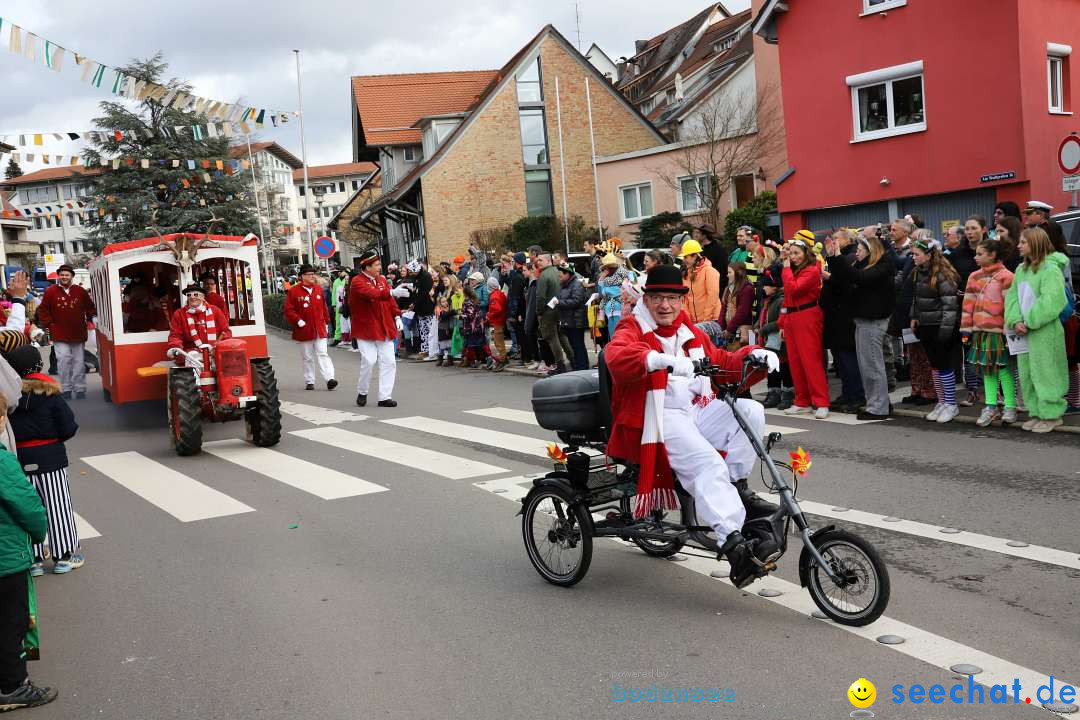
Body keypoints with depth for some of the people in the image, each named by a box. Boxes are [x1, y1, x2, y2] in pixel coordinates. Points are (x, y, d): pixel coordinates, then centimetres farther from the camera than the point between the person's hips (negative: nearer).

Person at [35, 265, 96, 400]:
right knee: (64, 359, -10)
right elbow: (43, 310, 5)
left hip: (78, 333, 2)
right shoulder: (51, 291, 0)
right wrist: (49, 323, -2)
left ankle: (79, 388, 15)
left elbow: (90, 307, 15)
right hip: (60, 334, -2)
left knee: (79, 361, 6)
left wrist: (89, 319, 3)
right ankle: (66, 389, 0)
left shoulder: (80, 291, 4)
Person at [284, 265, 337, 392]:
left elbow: (324, 307, 15)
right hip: (304, 330, -2)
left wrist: (326, 323, 14)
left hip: (320, 329, 2)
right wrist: (298, 321, -14)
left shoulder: (319, 289, 8)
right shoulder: (293, 291, -4)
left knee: (322, 354, -4)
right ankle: (309, 382, 15)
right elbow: (289, 310, -5)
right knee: (307, 357, 7)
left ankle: (329, 379, -12)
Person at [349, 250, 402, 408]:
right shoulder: (357, 282, -10)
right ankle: (362, 392, 12)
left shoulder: (382, 280, 13)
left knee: (389, 362, 0)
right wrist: (392, 292, -33)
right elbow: (372, 294, -27)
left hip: (384, 329, 6)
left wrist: (397, 316, 3)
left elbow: (390, 300, 16)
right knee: (369, 361, -11)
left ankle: (385, 397, 6)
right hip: (365, 329, -6)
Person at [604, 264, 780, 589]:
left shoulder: (690, 333, 22)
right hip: (660, 419, -7)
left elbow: (722, 361, 27)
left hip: (698, 412, 7)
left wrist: (753, 355, 5)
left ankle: (737, 488, -5)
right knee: (709, 465, -30)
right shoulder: (632, 329, 0)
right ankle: (734, 546, -39)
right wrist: (661, 360, -42)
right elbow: (616, 357, -24)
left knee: (751, 410, -16)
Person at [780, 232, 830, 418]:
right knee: (795, 361, 8)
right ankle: (803, 402, 15)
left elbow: (793, 289, -21)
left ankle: (822, 403, -10)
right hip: (791, 318, 9)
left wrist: (787, 269, -10)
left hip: (807, 318, -8)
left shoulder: (812, 271, -9)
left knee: (811, 360, -11)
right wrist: (783, 322, 15)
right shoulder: (793, 270, 18)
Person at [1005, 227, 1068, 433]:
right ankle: (1036, 413, 22)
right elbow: (1012, 296, 8)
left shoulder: (1051, 269, -12)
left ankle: (1051, 415, 8)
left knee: (1045, 373, -2)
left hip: (1045, 331, -8)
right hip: (1024, 331, 8)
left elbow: (1050, 302, -20)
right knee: (1027, 374, 11)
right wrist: (1016, 321, -7)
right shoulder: (1021, 269, 12)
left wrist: (1030, 322, -18)